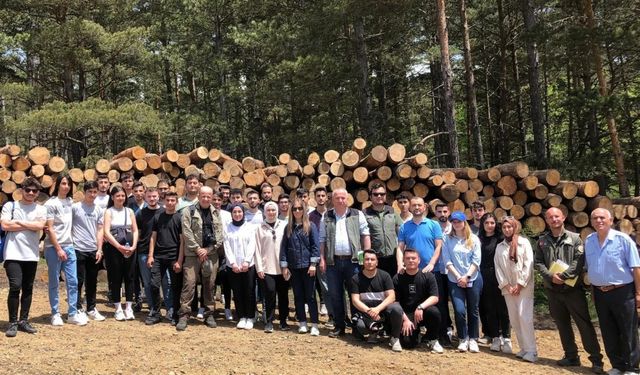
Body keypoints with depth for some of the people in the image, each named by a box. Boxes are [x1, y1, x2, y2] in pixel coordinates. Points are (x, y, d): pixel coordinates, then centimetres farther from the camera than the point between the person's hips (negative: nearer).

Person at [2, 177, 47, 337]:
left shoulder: (40, 209, 8)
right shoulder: (10, 206, 4)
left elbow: (40, 226, -9)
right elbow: (5, 225, -9)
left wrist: (18, 222, -6)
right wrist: (30, 225, -7)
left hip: (31, 255, 3)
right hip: (13, 254, -3)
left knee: (28, 288, 7)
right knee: (15, 286, -10)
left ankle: (23, 321, 17)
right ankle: (12, 322, 2)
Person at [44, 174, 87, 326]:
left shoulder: (71, 202, 9)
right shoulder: (51, 203, -7)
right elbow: (50, 228, -10)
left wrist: (67, 247, 9)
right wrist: (58, 249, -13)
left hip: (69, 246, 5)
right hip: (53, 247, -5)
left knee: (73, 281, 2)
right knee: (54, 282, 4)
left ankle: (73, 314, 9)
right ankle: (55, 314, 13)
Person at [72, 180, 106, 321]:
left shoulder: (99, 210, 8)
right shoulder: (75, 207, -2)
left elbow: (100, 230, 8)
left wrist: (99, 249, 1)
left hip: (93, 250, 4)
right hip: (78, 250, -4)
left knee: (92, 282, 11)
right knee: (79, 281, 0)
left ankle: (91, 309, 21)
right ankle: (78, 309, 9)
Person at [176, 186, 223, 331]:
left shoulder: (216, 213, 11)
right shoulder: (188, 211, 0)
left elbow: (219, 234, 6)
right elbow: (187, 232, -7)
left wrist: (208, 250, -5)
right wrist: (197, 249, -12)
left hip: (211, 254, 4)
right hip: (193, 254, -3)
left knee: (210, 285, 9)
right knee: (189, 284, -8)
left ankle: (209, 314, 18)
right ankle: (184, 316, -3)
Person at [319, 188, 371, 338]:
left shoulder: (357, 215, 4)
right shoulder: (327, 217, 8)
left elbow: (365, 235, 2)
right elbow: (322, 239, 8)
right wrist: (322, 259, 1)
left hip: (353, 260, -2)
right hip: (333, 261, 2)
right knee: (335, 295, 7)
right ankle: (339, 326, 18)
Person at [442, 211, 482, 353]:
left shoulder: (473, 239, 4)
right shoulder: (448, 239, 3)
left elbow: (476, 260, -1)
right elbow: (447, 260, -3)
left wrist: (467, 276, -11)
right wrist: (458, 277, -10)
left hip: (473, 279, 1)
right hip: (455, 280, -1)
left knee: (473, 310, 6)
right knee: (459, 310, -10)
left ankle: (473, 339, 18)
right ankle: (463, 339, 8)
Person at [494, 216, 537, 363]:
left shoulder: (524, 242, 0)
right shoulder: (499, 247, 12)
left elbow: (529, 264, -6)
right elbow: (498, 268, 7)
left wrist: (520, 285, -11)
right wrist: (506, 286, -5)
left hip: (524, 287, -4)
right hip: (508, 288, 4)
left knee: (525, 317, -11)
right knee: (514, 319, 5)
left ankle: (531, 350, -6)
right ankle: (523, 348, 14)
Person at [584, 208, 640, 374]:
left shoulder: (623, 239, -10)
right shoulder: (588, 241, 4)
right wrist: (592, 289, 10)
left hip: (622, 292, -5)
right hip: (600, 294, 5)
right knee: (608, 333, 13)